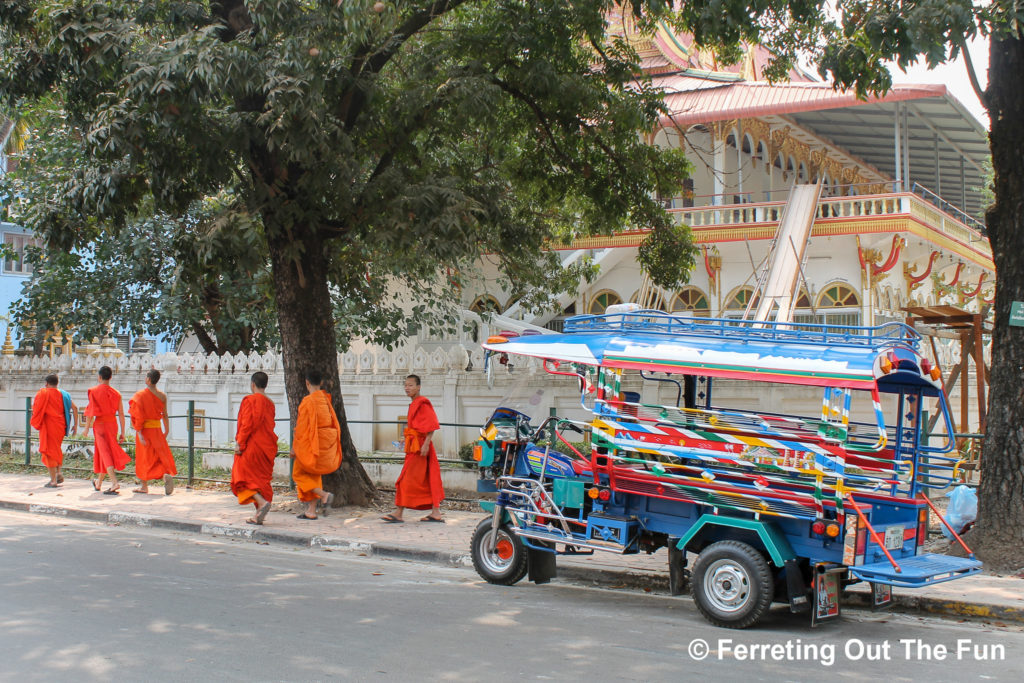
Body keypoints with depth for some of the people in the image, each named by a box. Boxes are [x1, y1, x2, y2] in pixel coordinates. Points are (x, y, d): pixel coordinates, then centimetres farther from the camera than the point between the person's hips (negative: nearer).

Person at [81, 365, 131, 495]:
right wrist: (122, 433, 5)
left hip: (99, 424, -4)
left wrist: (87, 428, 0)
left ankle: (114, 483, -23)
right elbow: (121, 414, 2)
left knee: (105, 454, -7)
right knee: (105, 452, 17)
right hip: (112, 424, 4)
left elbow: (90, 411, -9)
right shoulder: (116, 393, 4)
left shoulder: (94, 391, -6)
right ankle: (99, 483, 32)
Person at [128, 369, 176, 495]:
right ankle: (167, 474, -20)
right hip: (157, 428, 3)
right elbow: (164, 414, 6)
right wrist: (166, 429, 15)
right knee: (161, 453, 9)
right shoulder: (162, 396, 1)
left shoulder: (140, 394, -11)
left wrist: (139, 433, -17)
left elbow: (138, 416, -16)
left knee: (144, 457, 9)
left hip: (145, 428, -3)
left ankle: (144, 486, 15)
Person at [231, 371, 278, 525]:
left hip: (251, 447, -7)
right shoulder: (270, 403, 11)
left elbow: (247, 424, -17)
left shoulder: (250, 400, -10)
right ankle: (259, 515, 8)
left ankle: (262, 502, -21)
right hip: (267, 447, 7)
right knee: (261, 478, 11)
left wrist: (239, 443, -14)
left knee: (243, 478, 1)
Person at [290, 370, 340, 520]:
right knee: (313, 475, 15)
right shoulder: (326, 399, 6)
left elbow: (302, 427, -14)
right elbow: (334, 422, 12)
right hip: (327, 444, 7)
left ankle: (324, 495, -10)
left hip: (311, 443, -7)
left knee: (300, 473, 8)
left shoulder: (308, 401, -14)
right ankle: (311, 510, 13)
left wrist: (294, 447, -7)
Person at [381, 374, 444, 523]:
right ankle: (436, 513, 9)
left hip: (419, 446, -10)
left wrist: (426, 444, -23)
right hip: (414, 446, 10)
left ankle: (398, 513, -4)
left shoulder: (423, 403, -12)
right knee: (428, 481, 8)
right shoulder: (414, 404, 17)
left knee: (407, 480, -7)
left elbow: (432, 425, -18)